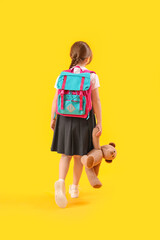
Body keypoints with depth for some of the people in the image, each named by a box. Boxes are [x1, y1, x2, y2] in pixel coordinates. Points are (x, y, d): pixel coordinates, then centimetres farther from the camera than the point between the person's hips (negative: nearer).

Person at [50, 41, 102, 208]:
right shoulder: (92, 77, -8)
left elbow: (55, 100, 0)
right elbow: (96, 102, -8)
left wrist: (53, 119, 12)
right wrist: (99, 122, -1)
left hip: (65, 118, 1)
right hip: (84, 119, -1)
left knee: (66, 154, 11)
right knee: (79, 156, 14)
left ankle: (61, 182, -14)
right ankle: (74, 187, 25)